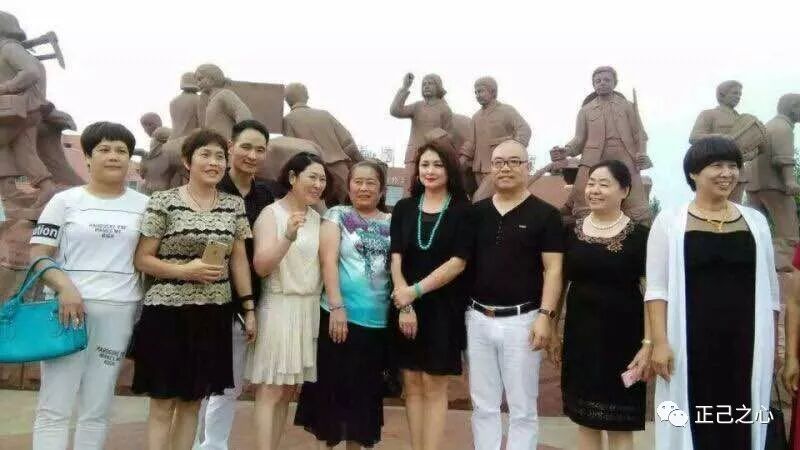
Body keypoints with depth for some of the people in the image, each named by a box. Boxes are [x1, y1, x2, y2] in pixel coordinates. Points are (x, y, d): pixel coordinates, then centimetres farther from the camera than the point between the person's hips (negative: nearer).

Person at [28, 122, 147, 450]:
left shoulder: (143, 204, 9)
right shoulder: (65, 200, 4)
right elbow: (37, 254, 0)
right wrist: (65, 287, -18)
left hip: (119, 311, 2)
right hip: (68, 305, -1)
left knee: (97, 409, 9)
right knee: (54, 407, -1)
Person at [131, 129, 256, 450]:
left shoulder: (234, 205, 6)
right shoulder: (164, 202, -6)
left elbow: (239, 260, 9)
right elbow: (142, 259, -5)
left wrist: (249, 309, 5)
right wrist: (186, 270, -19)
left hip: (214, 314, 4)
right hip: (168, 312, -4)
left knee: (192, 401, 14)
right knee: (163, 404, 4)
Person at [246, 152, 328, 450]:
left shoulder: (317, 218, 11)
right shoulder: (271, 213, -7)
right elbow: (261, 266, -17)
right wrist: (288, 237, -30)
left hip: (310, 309, 6)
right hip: (279, 307, -6)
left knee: (288, 391, 11)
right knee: (270, 391, -4)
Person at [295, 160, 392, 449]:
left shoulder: (391, 222, 10)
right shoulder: (337, 215, 1)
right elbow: (328, 261, -8)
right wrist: (337, 307, -16)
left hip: (379, 320, 3)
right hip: (341, 316, -3)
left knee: (366, 389, 13)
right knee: (334, 385, 5)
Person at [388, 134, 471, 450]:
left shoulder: (462, 210, -2)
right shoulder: (404, 208, 7)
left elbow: (458, 262, -11)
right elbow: (396, 258, 0)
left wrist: (416, 290, -15)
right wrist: (404, 303, -11)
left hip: (443, 308, -3)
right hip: (406, 306, 3)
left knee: (434, 386, 3)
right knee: (412, 384, 10)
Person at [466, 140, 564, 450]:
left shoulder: (545, 214, -2)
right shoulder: (476, 212, 8)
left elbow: (553, 270, -6)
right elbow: (463, 263, 11)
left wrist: (545, 315, -15)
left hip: (521, 320, -3)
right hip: (478, 319, 4)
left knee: (522, 409, 7)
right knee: (483, 406, 13)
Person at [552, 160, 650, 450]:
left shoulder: (638, 236, -6)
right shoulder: (572, 232, 5)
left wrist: (648, 343, -12)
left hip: (621, 337, -3)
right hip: (580, 334, 3)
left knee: (619, 424, 6)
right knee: (585, 420, 13)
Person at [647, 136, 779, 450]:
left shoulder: (755, 221, 9)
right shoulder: (669, 221, -2)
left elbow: (769, 288, 12)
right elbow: (657, 288, -5)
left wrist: (772, 344, 10)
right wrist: (660, 342, -12)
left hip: (745, 341, 3)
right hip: (691, 340, -3)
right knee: (694, 424, 3)